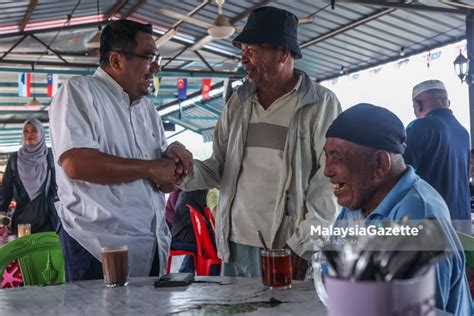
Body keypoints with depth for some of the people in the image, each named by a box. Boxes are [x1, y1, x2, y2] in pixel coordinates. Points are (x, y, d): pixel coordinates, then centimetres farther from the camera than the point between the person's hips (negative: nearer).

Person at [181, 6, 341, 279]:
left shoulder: (321, 104, -5)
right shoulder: (239, 103, 11)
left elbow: (331, 181, -9)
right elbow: (220, 165, 14)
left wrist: (302, 245, -15)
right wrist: (187, 173, -6)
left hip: (286, 250, -5)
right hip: (235, 245, 5)